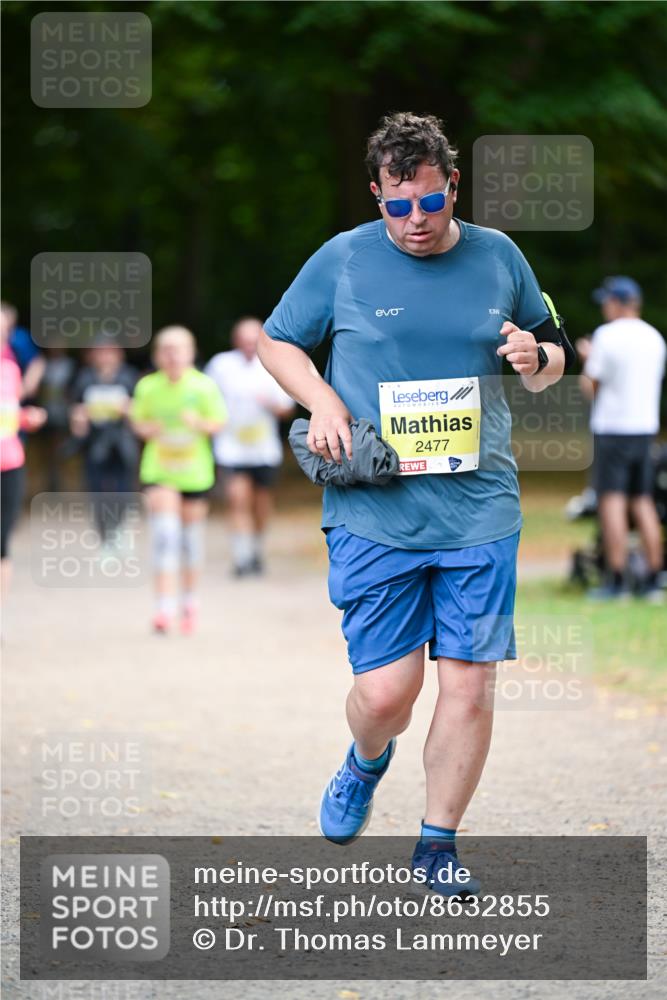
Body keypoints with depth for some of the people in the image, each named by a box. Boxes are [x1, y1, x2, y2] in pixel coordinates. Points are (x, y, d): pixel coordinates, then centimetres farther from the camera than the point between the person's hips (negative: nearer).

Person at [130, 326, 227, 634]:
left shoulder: (204, 386, -7)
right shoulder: (147, 387, -4)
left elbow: (218, 423, -1)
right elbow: (138, 420, 9)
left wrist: (200, 424, -21)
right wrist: (147, 429, -14)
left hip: (194, 470, 1)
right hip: (158, 470, -1)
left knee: (192, 533, 12)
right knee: (164, 533, -14)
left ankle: (189, 601, 33)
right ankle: (164, 607, -16)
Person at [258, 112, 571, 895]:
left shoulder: (499, 258, 8)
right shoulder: (341, 261, 1)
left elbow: (552, 359, 20)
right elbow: (275, 341, 13)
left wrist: (538, 357, -5)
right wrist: (322, 400, -5)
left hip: (479, 512, 2)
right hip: (373, 515, -2)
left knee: (469, 685, 0)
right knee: (384, 692, -5)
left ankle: (438, 841, 18)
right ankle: (367, 763, 32)